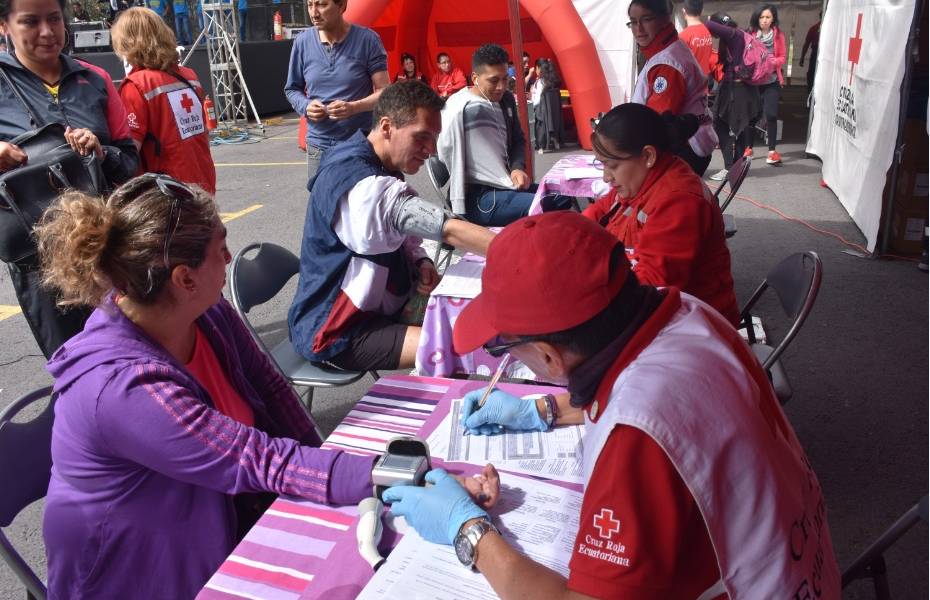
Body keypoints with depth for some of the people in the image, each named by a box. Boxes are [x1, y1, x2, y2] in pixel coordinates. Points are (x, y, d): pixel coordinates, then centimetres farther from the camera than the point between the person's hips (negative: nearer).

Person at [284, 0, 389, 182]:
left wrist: (354, 107, -22)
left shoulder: (367, 39, -6)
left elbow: (384, 91, -5)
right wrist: (305, 106, -9)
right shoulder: (303, 42, 2)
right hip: (319, 146, 3)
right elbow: (292, 89, 13)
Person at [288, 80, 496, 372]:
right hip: (335, 332, -10)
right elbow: (449, 230, -32)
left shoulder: (377, 167, 4)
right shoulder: (362, 186, -28)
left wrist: (419, 263, -7)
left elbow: (401, 235, 15)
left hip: (377, 302, 10)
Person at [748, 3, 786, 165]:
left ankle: (772, 151, -3)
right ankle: (748, 147, 19)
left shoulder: (779, 35, 1)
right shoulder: (751, 34, 0)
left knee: (771, 115, -8)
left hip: (772, 81, -1)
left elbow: (782, 58, 2)